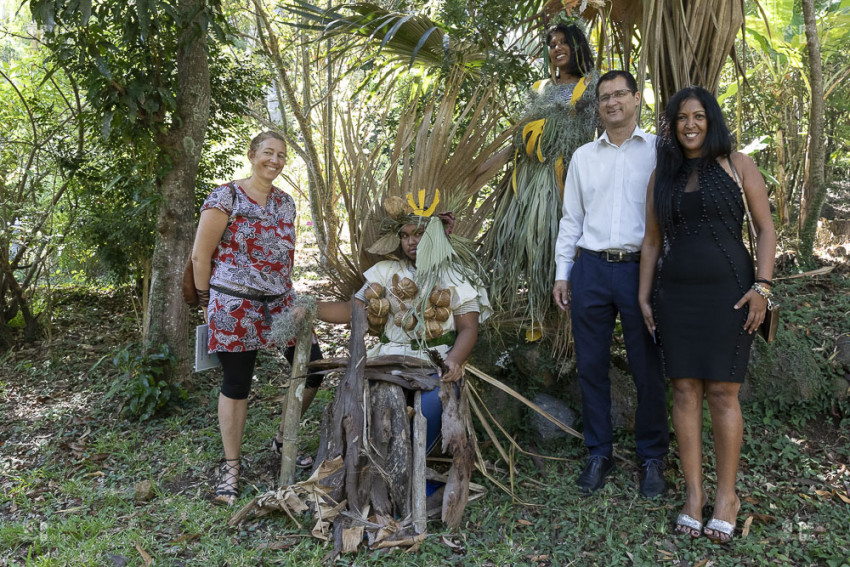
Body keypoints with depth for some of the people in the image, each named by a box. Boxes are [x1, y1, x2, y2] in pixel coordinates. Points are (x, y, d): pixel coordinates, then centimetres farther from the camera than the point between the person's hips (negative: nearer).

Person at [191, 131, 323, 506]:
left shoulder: (286, 203, 12)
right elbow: (200, 255, -6)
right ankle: (231, 470, 18)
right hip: (234, 305, -6)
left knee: (312, 368, 4)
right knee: (236, 385, 2)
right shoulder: (226, 197, -8)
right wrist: (207, 301, -3)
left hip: (281, 301, 6)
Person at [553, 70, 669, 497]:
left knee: (648, 370, 3)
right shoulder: (583, 156, 14)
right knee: (591, 366, 7)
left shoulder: (659, 150, 5)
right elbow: (570, 218, 14)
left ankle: (651, 458, 20)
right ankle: (598, 454, 21)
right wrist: (562, 273, 8)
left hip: (641, 268, -2)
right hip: (591, 269, 3)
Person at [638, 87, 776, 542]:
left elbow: (765, 229, 1)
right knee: (685, 391, 3)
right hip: (675, 293, 3)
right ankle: (693, 492, 14)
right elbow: (652, 241, 13)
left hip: (727, 290, -3)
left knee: (722, 393, -2)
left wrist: (762, 286, -9)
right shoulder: (662, 176, 12)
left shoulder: (737, 164, 3)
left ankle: (726, 495, 13)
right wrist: (644, 296, 7)